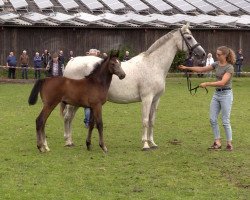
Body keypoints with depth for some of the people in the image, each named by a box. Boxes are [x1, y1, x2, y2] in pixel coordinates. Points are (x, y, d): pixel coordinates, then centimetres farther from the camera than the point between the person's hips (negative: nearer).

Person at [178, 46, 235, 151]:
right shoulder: (217, 64, 6)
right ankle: (217, 142, 12)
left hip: (226, 94, -7)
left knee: (225, 121, -3)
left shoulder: (229, 67, -16)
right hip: (216, 94, 7)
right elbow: (202, 69, 10)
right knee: (213, 119, 4)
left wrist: (207, 84, -27)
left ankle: (229, 143, 9)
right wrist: (187, 68, 3)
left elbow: (222, 82, -27)